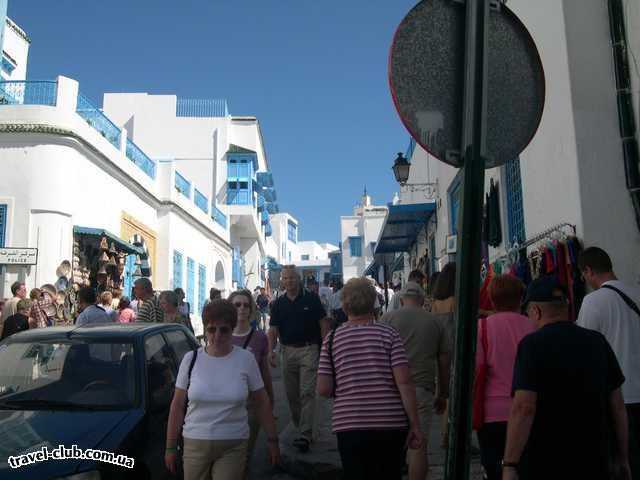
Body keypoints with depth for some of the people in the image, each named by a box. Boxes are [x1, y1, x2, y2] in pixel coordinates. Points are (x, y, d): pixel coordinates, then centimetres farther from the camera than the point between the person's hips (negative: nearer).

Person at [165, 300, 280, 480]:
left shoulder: (246, 359, -5)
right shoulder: (191, 359, -3)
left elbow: (262, 403, 1)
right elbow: (177, 406, 2)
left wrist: (272, 440, 2)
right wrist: (170, 447, 3)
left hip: (233, 446, -1)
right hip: (195, 443, 1)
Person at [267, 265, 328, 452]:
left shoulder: (311, 299, -1)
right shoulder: (278, 304, 7)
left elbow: (323, 324, 0)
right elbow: (273, 330, 3)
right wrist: (271, 350, -12)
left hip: (309, 349, -4)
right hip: (288, 351, 4)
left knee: (307, 393, -9)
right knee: (291, 394, 10)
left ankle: (305, 435, -9)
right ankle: (300, 428, 26)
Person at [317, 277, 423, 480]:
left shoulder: (332, 338, -1)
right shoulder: (389, 334, -3)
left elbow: (323, 389, -3)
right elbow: (404, 382, -10)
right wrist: (414, 425, -5)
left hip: (349, 426, 0)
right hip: (391, 425, 0)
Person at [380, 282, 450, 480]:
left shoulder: (388, 317, 4)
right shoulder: (437, 321, 9)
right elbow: (444, 361, 11)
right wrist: (443, 395, 20)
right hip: (422, 389, 1)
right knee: (419, 446, 5)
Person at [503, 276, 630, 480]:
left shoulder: (532, 344, -13)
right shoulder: (598, 341, 4)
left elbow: (524, 408, -20)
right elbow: (617, 405, 7)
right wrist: (621, 459, 16)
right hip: (594, 464, 5)